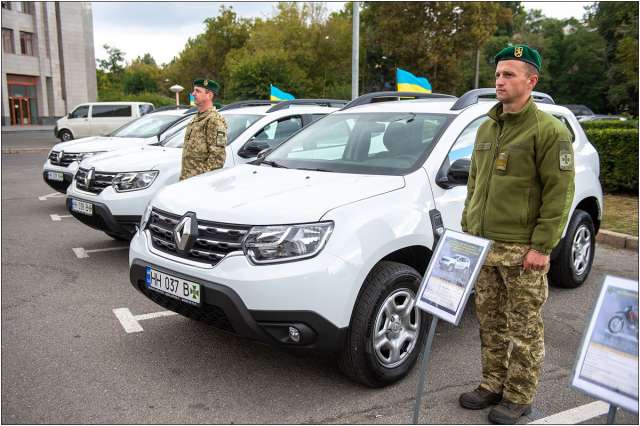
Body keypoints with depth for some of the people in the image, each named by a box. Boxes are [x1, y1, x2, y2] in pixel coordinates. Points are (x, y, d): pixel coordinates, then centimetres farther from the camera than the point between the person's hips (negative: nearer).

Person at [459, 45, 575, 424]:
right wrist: (468, 229, 16)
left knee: (524, 328, 6)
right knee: (490, 323, 15)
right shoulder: (487, 128, 14)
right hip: (483, 245, 7)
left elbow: (560, 193, -13)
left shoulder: (549, 130, -9)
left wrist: (542, 246, -17)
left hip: (521, 250, -7)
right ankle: (493, 385, 31)